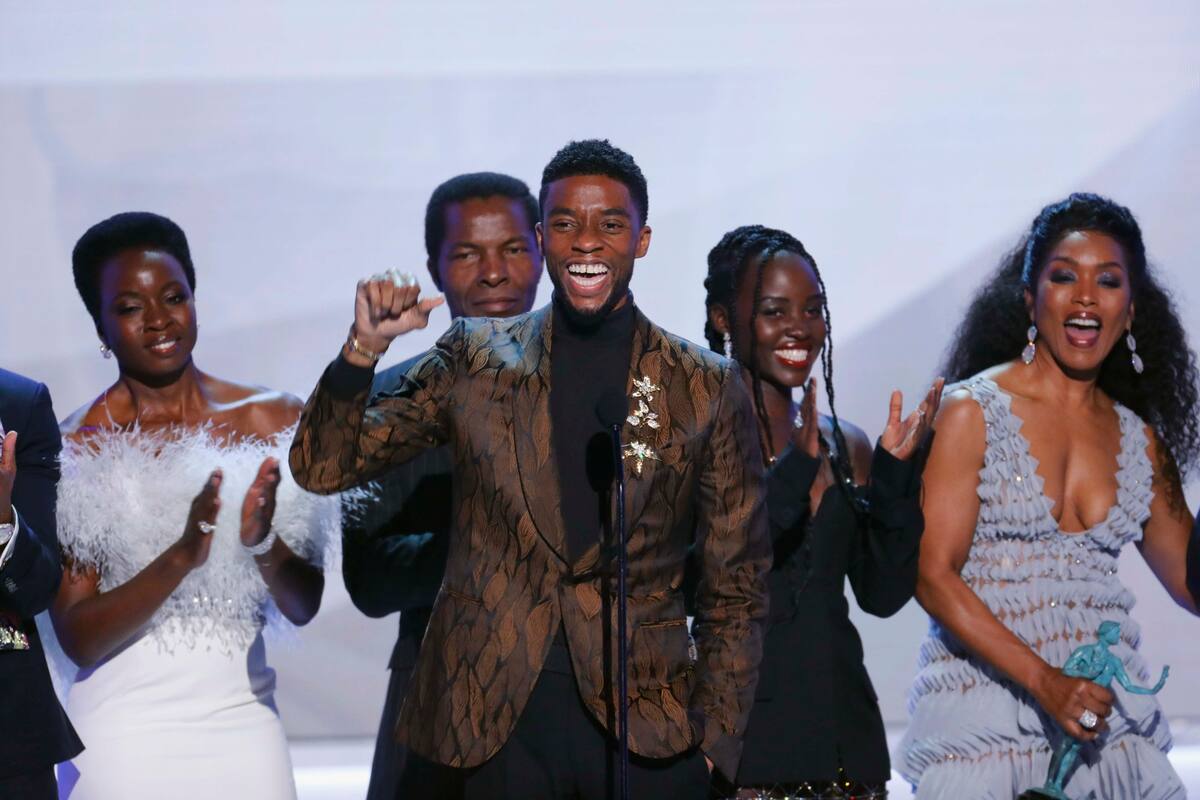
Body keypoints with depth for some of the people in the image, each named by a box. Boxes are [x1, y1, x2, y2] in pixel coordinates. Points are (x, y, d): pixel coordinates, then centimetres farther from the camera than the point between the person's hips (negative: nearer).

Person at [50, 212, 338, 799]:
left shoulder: (273, 420, 1)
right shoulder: (74, 451, -6)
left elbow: (303, 607, 1)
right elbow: (76, 638, -10)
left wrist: (264, 544, -18)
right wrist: (181, 556, -23)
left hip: (245, 723, 2)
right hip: (125, 729, -2)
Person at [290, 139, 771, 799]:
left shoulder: (708, 390, 4)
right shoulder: (475, 360, 6)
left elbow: (736, 590, 8)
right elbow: (323, 468, 4)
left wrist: (714, 745, 1)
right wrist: (363, 349, -12)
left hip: (649, 737, 0)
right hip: (491, 727, 1)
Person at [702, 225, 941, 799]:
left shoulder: (846, 446, 12)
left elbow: (883, 594, 7)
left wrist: (895, 473, -3)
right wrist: (792, 474, -24)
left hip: (841, 726, 5)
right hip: (740, 728, -5)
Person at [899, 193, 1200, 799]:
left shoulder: (1138, 438, 11)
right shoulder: (974, 410, -3)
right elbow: (933, 577, -9)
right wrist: (1045, 682, -18)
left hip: (1109, 710, 4)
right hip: (985, 698, -4)